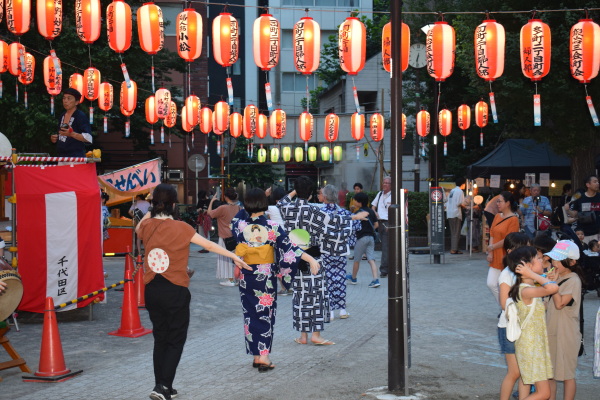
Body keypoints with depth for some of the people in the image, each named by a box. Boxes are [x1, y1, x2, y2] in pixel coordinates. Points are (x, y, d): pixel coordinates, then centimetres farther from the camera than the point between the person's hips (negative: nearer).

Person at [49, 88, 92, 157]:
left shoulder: (81, 116, -7)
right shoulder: (62, 116, 17)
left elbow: (88, 138, -17)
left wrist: (71, 134, -27)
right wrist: (54, 138, 10)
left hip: (76, 156, -7)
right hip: (61, 155, 7)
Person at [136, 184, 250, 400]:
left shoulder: (147, 226, 0)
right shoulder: (180, 228, -13)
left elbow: (138, 229, 26)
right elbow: (209, 245, -8)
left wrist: (150, 214, 19)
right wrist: (235, 256, 1)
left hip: (152, 290, 5)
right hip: (175, 291, -5)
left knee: (160, 339, 16)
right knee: (175, 340, 6)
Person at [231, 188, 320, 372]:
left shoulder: (239, 224, -8)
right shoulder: (271, 226, -14)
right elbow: (289, 246, -18)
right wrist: (311, 260, -19)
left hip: (246, 276, 2)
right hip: (266, 276, -2)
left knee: (251, 314, 13)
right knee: (265, 314, 8)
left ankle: (256, 356, 19)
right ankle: (264, 357, 6)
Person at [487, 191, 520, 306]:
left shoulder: (513, 219, -13)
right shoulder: (497, 216, 11)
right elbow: (492, 235, 9)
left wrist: (492, 247, -7)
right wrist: (490, 253, -1)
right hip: (496, 257, 7)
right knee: (491, 284, 3)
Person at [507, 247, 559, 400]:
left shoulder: (530, 287, 5)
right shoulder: (526, 291, -25)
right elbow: (553, 288, -40)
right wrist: (532, 274, -28)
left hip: (537, 344, 10)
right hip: (531, 346, -9)